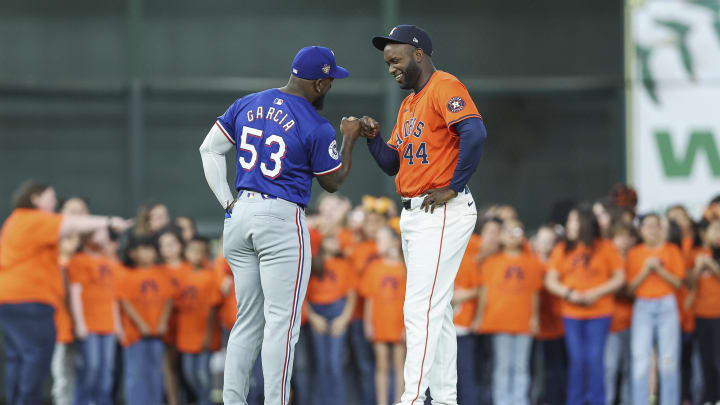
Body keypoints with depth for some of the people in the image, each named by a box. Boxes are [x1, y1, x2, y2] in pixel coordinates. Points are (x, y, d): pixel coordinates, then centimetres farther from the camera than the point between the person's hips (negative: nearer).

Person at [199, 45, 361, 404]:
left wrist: (227, 202, 9)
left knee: (248, 319, 12)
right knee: (282, 320, -4)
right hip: (282, 220, -6)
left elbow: (210, 150, 9)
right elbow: (333, 182, 2)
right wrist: (349, 140, 15)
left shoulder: (247, 105, 7)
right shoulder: (317, 129, -9)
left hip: (239, 216, 6)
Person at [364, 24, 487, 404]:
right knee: (436, 311, 12)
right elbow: (392, 163, 20)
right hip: (413, 215, 10)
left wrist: (454, 187, -22)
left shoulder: (445, 87, -11)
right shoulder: (408, 103, 19)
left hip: (442, 214, -10)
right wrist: (373, 137, 2)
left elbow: (474, 133, -26)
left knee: (421, 310, -14)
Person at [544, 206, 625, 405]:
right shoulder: (562, 250, 9)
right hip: (572, 314, 2)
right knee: (576, 359, 1)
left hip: (599, 314, -2)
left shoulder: (605, 248, 2)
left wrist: (596, 293, -11)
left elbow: (619, 278, 1)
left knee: (594, 358, -7)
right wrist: (569, 293, -11)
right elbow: (550, 280, 7)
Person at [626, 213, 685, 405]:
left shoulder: (671, 251, 6)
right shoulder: (634, 253, 8)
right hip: (642, 307, 1)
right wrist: (646, 270, -11)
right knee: (640, 361, -5)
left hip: (667, 305, -1)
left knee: (669, 360, -4)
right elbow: (631, 286, 3)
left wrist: (659, 269, -12)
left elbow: (677, 282, 1)